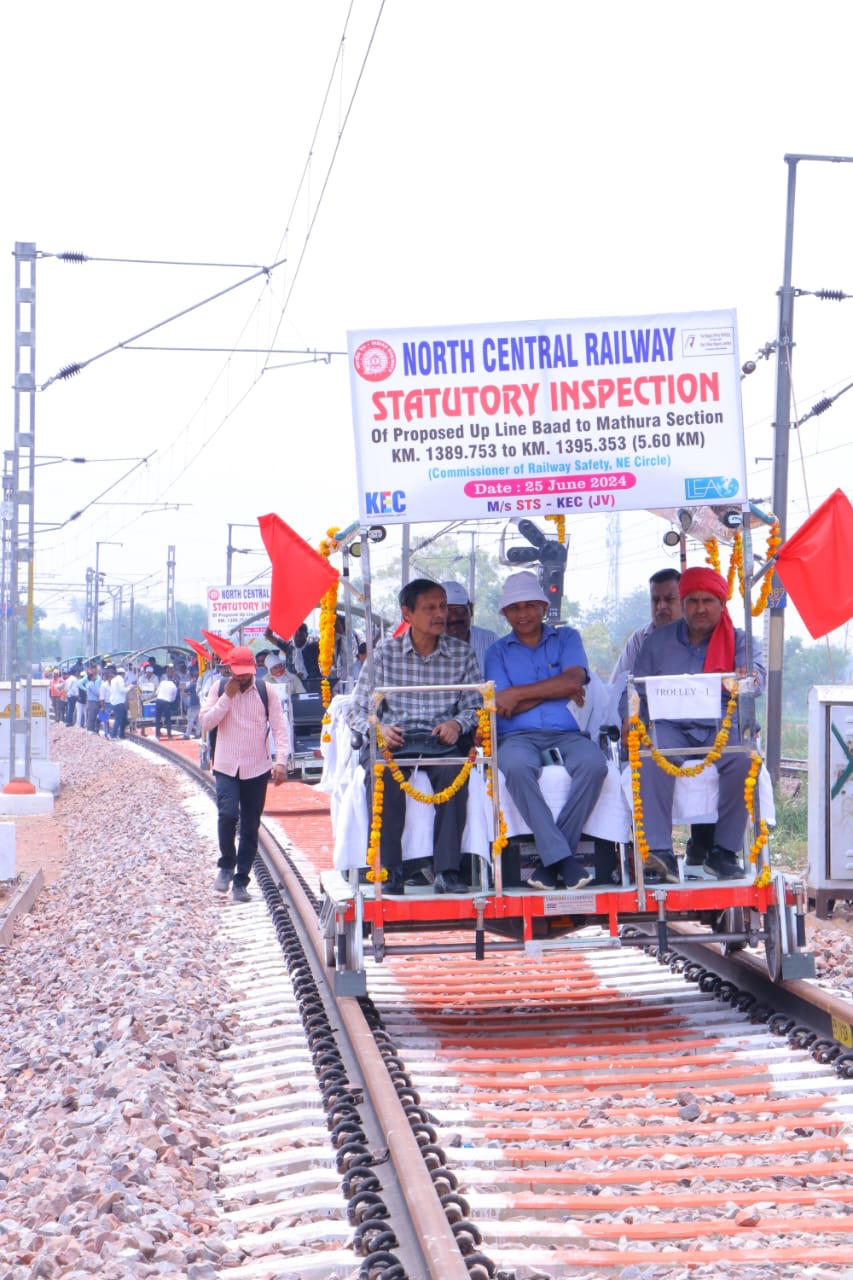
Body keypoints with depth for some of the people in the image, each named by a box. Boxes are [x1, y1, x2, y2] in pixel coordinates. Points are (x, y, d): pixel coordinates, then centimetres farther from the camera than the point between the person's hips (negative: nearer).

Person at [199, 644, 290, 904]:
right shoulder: (219, 688, 2)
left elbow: (279, 727, -2)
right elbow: (206, 722, -5)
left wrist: (281, 761, -13)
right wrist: (227, 697, -13)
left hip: (257, 768, 1)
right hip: (226, 767, -1)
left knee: (250, 827, 5)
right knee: (227, 814, -20)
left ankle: (241, 881, 16)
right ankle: (226, 865, 3)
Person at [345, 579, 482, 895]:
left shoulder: (462, 654, 13)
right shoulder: (385, 653, 11)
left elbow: (475, 708, 10)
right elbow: (357, 711, 10)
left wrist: (458, 724, -13)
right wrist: (376, 728, -12)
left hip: (441, 740, 0)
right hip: (393, 739, 0)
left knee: (453, 772, -35)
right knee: (383, 773, -35)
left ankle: (447, 870, -35)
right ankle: (390, 870, -32)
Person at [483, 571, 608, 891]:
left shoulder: (567, 638, 19)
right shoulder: (497, 652, 18)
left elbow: (574, 680, -1)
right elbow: (502, 708, 2)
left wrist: (518, 693, -4)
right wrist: (558, 690, 0)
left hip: (566, 733, 1)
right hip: (518, 736, -1)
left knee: (593, 763, -34)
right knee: (516, 766, -38)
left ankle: (550, 857, -27)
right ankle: (562, 856, -35)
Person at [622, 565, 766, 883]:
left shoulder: (737, 639, 15)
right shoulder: (657, 640, 17)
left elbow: (755, 676, -3)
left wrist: (748, 678, -29)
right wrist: (630, 720, -8)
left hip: (720, 726, 0)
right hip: (670, 727, 0)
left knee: (743, 760, -33)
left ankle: (723, 850, -21)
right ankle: (659, 850, -38)